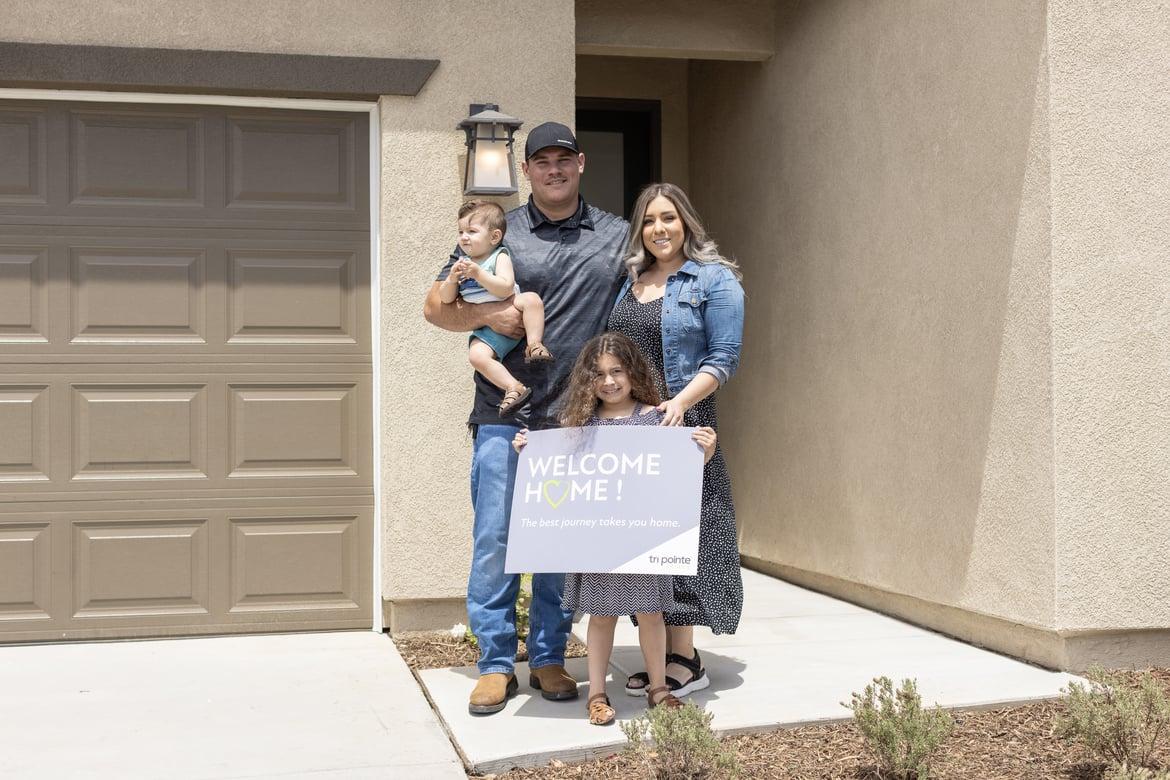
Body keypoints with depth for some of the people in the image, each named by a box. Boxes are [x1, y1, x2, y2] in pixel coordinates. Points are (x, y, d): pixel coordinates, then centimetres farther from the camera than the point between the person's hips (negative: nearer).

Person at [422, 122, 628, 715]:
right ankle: (496, 664, 11)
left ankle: (549, 658, 22)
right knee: (494, 540, -1)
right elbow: (435, 306, 7)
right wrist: (486, 313, -12)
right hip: (504, 417, -1)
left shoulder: (617, 236, 9)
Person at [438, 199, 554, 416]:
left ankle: (534, 344, -28)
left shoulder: (499, 257, -3)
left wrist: (478, 273, -27)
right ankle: (514, 388, -24)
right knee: (476, 355, -25)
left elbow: (506, 289, -21)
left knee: (531, 299, -32)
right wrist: (452, 279, -12)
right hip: (487, 328, 3)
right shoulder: (461, 263, 12)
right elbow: (446, 299, 7)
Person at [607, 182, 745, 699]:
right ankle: (663, 655, 14)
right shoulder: (627, 282, 17)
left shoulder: (714, 280, 0)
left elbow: (723, 359, -8)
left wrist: (680, 401, -21)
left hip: (681, 425, -6)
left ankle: (685, 660, 3)